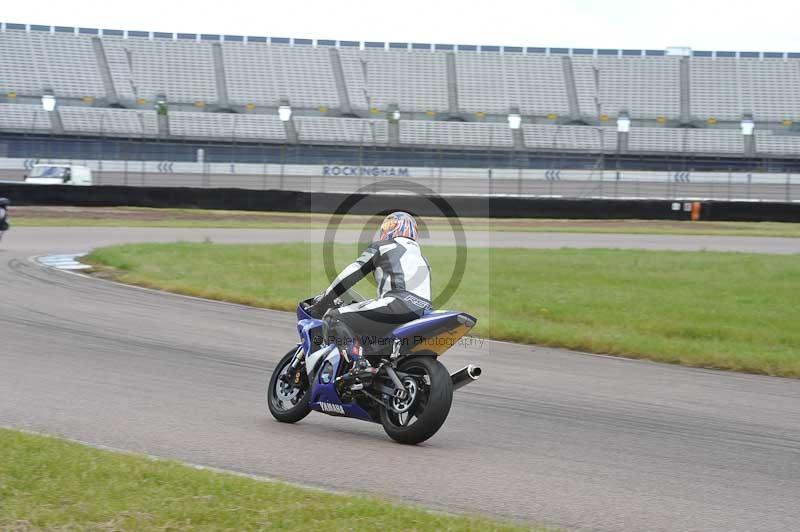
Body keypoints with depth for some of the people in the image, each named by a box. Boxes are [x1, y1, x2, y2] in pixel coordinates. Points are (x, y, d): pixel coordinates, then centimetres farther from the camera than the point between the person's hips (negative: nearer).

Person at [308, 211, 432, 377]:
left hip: (398, 303, -8)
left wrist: (322, 302, 15)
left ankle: (358, 363, -25)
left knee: (333, 318, -5)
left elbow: (350, 275, 8)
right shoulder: (421, 258, 34)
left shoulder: (381, 247, 14)